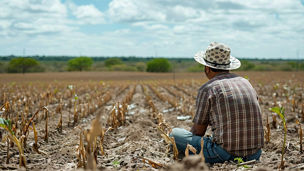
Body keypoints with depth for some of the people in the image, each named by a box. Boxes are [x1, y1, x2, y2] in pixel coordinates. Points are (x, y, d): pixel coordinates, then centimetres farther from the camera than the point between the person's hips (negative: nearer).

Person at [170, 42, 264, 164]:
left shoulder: (207, 89, -5)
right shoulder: (246, 83, 14)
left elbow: (198, 131, 3)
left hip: (226, 154, -7)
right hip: (254, 155, 7)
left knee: (174, 133, 7)